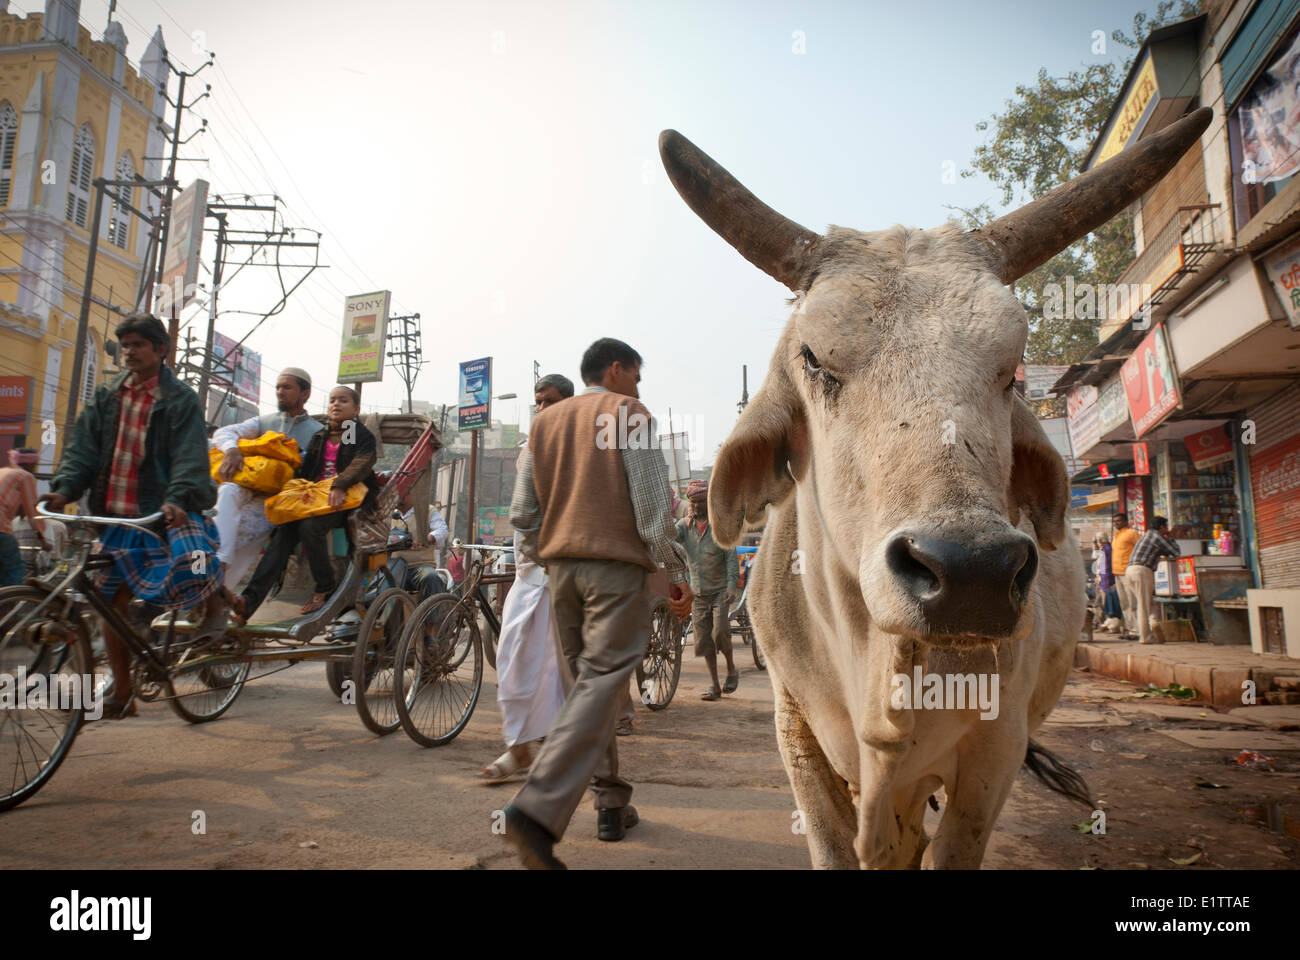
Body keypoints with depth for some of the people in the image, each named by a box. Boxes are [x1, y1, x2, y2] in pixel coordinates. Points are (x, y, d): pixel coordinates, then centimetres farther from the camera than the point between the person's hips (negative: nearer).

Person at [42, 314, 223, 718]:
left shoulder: (180, 399, -2)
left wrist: (178, 498, -30)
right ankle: (122, 694, 19)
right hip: (117, 515, 5)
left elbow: (190, 456, -13)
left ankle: (215, 605, 6)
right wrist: (64, 487, -11)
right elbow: (83, 446, 6)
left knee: (195, 571, -30)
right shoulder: (106, 396, 13)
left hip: (167, 510, -5)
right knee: (113, 601, 6)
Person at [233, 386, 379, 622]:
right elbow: (305, 471, 22)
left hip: (346, 499, -5)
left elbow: (362, 464, -15)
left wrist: (340, 485, -33)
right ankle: (249, 600, -34)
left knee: (309, 526, -33)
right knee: (283, 533, -21)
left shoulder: (364, 436, 5)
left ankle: (325, 588, -14)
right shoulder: (319, 439, 24)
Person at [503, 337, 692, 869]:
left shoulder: (544, 421, 17)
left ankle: (611, 803, 21)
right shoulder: (629, 415, 0)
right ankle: (538, 808, -21)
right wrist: (676, 572, -4)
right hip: (616, 565, -6)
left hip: (561, 565, 7)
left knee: (587, 680, 15)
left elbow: (522, 512, 12)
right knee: (603, 681, -9)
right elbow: (651, 505, -8)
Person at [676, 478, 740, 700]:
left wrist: (732, 585, -19)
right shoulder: (685, 525, 8)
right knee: (704, 638, 2)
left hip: (720, 589, -3)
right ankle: (714, 686, 11)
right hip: (698, 592, 4)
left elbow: (731, 557, -8)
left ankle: (731, 668, 12)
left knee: (720, 632, -15)